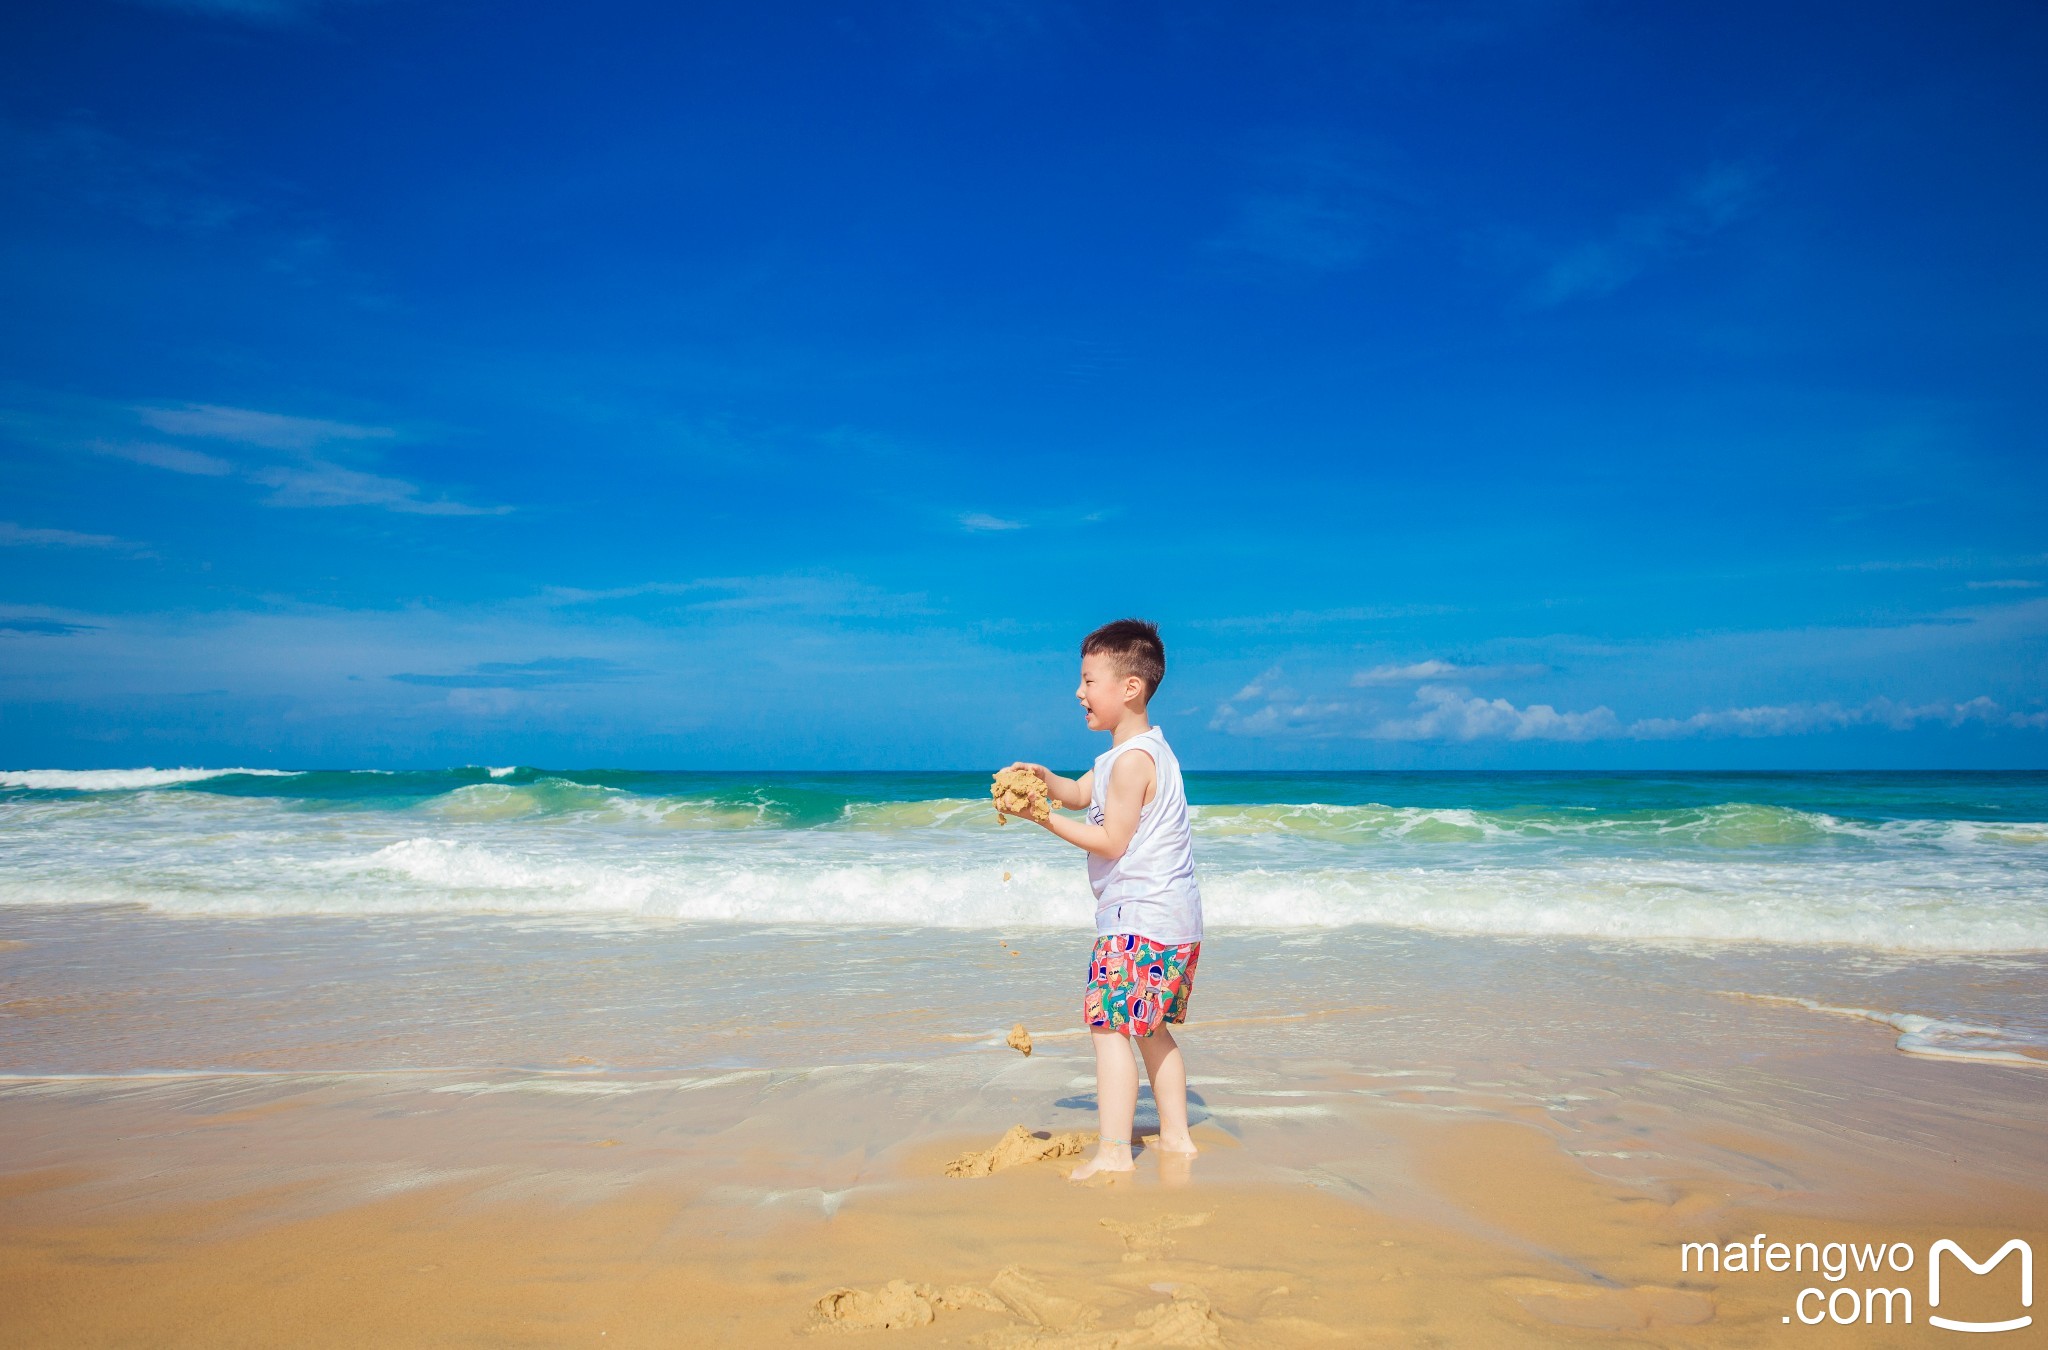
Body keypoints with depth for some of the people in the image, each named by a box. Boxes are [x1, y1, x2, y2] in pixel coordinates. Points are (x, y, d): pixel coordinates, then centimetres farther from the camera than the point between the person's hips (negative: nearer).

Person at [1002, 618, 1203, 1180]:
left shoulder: (1133, 758, -17)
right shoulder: (1129, 750, 15)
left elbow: (1111, 842, -17)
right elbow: (1081, 794, 21)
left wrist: (1047, 819, -15)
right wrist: (1046, 779, 1)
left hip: (1141, 916, -11)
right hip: (1173, 920, 11)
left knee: (1108, 1024, -10)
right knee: (1149, 1028, 18)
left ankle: (1113, 1151, -11)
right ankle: (1176, 1136, 25)